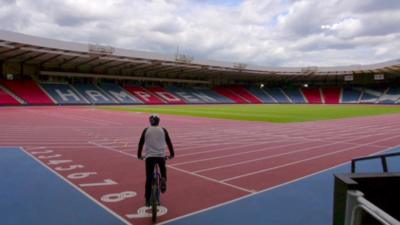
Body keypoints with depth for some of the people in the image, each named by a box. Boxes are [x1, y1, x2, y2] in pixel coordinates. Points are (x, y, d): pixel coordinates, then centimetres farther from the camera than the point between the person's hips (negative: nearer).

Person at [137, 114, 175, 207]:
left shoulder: (146, 130, 8)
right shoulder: (163, 130, 7)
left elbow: (141, 143, 9)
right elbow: (169, 142, 9)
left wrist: (139, 155, 19)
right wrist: (172, 154, 19)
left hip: (149, 156, 0)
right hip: (161, 155, 0)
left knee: (149, 178, 8)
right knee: (163, 169, 29)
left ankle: (148, 200, 12)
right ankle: (163, 180, 0)